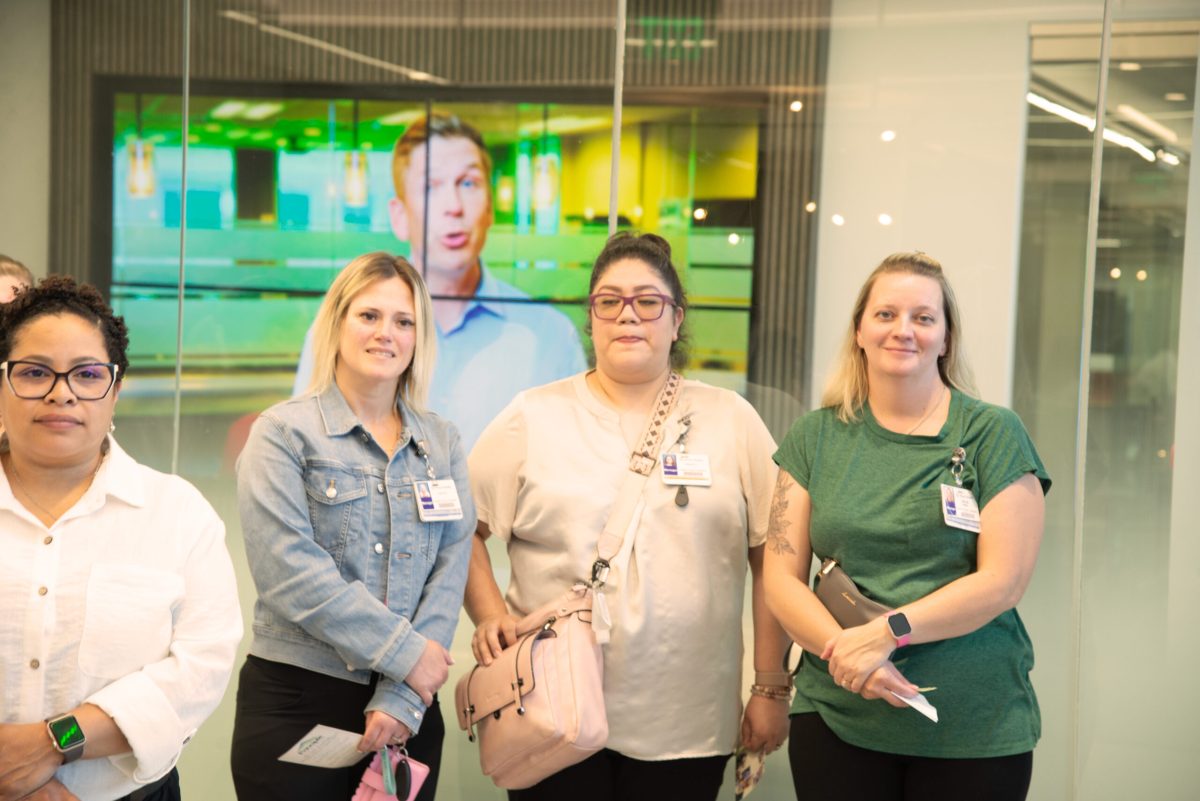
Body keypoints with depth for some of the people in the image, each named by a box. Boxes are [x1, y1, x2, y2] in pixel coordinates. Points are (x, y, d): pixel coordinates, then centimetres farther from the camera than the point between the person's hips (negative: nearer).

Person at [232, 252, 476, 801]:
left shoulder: (442, 445, 9)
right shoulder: (284, 433, -3)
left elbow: (448, 576, 0)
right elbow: (290, 573, -14)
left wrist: (402, 699, -10)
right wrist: (405, 652, -14)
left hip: (407, 710, 4)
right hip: (296, 700, -3)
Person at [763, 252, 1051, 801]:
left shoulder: (993, 435, -1)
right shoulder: (815, 438, 6)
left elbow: (1003, 580, -8)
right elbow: (781, 578, 2)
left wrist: (886, 632, -17)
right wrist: (842, 651, -15)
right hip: (834, 717, 2)